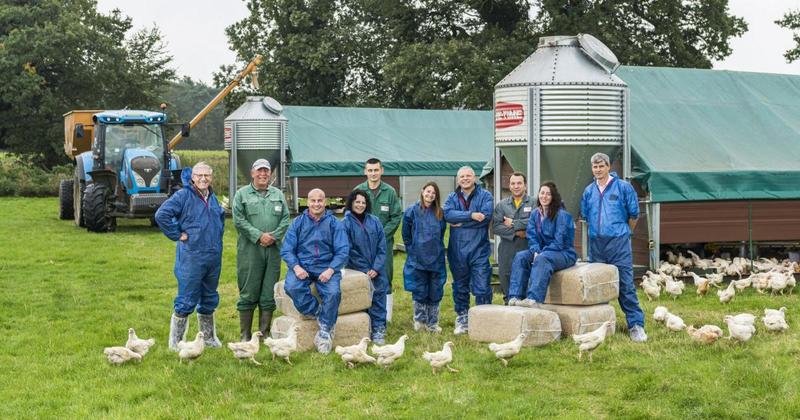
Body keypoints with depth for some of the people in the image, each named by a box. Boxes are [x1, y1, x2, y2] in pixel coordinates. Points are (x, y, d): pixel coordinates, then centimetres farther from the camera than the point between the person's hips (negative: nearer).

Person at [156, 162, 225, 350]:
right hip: (191, 256, -7)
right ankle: (175, 342, 5)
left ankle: (209, 338, 28)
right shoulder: (183, 195, -9)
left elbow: (221, 216, 34)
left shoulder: (213, 197, 13)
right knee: (187, 301, -4)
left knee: (209, 300, 16)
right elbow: (161, 215, -18)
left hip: (214, 257, 7)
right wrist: (177, 235, -15)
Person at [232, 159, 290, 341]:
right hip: (249, 250, -3)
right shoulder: (242, 194, 4)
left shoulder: (278, 195, 15)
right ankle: (245, 336, 5)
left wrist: (274, 236, -7)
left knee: (269, 295, 5)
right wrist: (259, 236, -13)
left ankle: (265, 332, 14)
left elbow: (285, 219, 10)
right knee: (248, 293, -1)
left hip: (273, 249, 3)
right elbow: (239, 220, -5)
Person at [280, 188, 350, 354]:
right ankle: (319, 314, -16)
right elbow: (286, 249, 4)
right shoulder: (298, 222, 9)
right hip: (302, 266, 1)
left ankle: (325, 331, -11)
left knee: (333, 292, -29)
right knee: (292, 287, -31)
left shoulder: (335, 223, 7)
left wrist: (330, 270, -16)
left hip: (326, 267, -1)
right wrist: (296, 267, -15)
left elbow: (342, 251, 0)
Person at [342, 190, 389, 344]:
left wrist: (376, 268, -6)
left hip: (377, 270, 3)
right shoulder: (346, 223, -5)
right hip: (358, 271, -3)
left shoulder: (374, 221, 5)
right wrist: (365, 270, -9)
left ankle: (379, 329, 3)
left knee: (379, 296, -2)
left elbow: (382, 247, 5)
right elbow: (348, 250, -6)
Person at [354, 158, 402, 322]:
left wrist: (382, 234, -10)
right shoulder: (358, 190, 2)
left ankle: (386, 317, 8)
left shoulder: (390, 192, 1)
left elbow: (396, 217, 0)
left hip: (384, 242, 0)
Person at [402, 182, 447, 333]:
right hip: (417, 260, -2)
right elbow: (406, 235, 4)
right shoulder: (412, 211, -2)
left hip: (436, 259, 2)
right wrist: (413, 251, 4)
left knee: (435, 292, 5)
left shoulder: (440, 213, 6)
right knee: (419, 292, 2)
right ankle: (419, 321, 16)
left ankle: (432, 323, 13)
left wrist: (436, 250, 11)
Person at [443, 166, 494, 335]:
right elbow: (448, 214, -10)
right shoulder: (452, 197, 10)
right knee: (460, 287, 12)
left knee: (482, 287, -6)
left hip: (479, 250, -3)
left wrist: (461, 222, -12)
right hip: (457, 250, 3)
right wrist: (471, 215, -20)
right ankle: (462, 321, 22)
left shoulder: (485, 196, 2)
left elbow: (486, 215, -15)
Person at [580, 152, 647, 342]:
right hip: (596, 242, 5)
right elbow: (585, 215, 24)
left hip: (619, 242, -4)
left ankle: (636, 325, -6)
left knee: (626, 285, -8)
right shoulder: (589, 191, 11)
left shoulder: (623, 187, -1)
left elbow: (633, 214, 6)